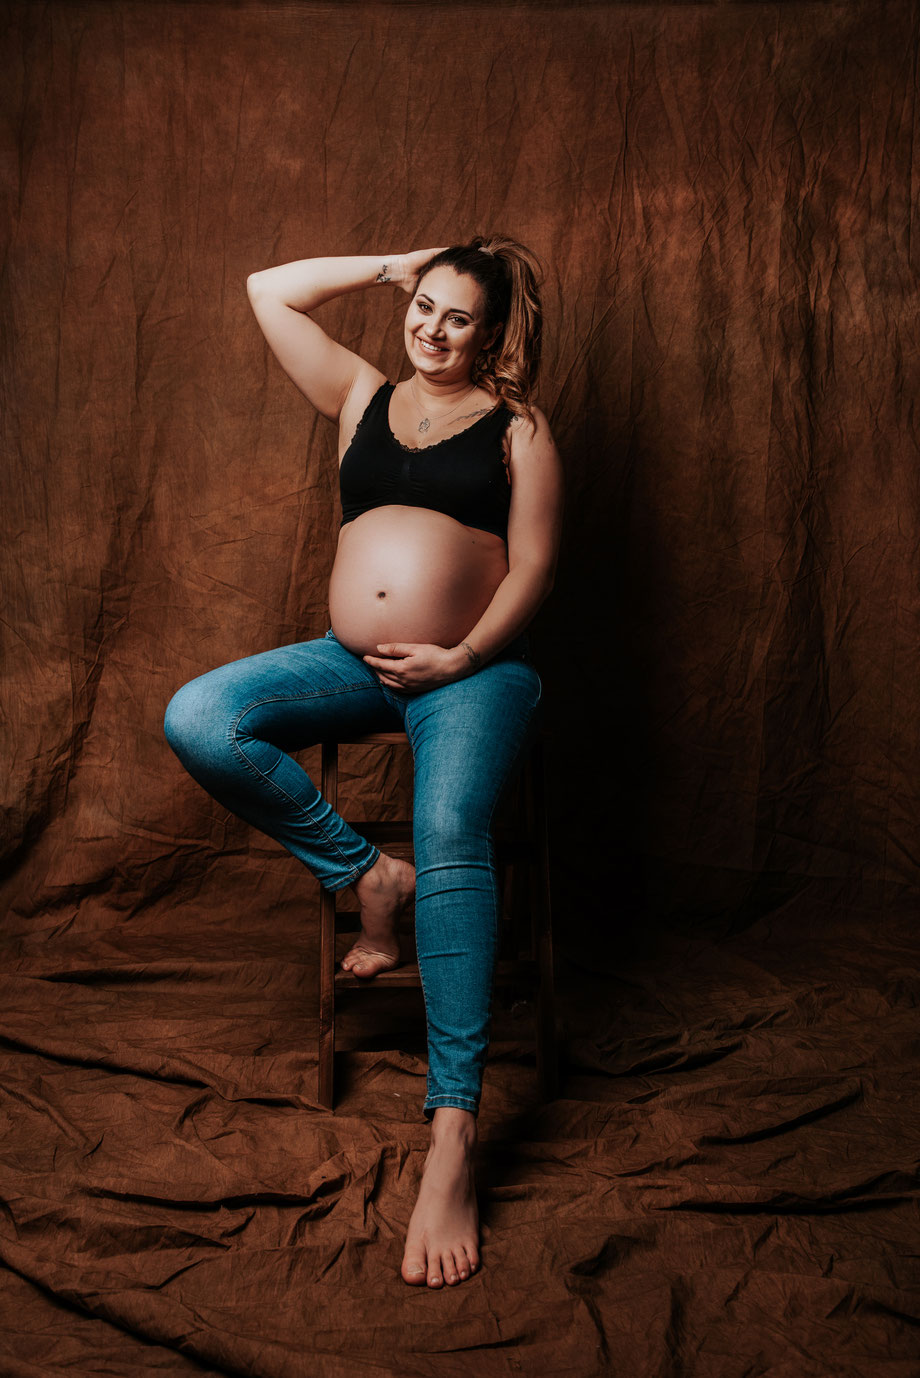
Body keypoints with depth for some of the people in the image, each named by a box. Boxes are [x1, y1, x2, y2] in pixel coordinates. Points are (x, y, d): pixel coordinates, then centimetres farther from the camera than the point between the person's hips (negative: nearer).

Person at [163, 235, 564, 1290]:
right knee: (197, 721, -20)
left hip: (473, 671, -4)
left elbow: (534, 565, 0)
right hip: (352, 659, 5)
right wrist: (393, 263, 18)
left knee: (450, 833, -32)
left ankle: (452, 1131, -36)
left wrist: (460, 660, -12)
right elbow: (268, 290, 17)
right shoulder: (362, 396, 18)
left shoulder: (517, 427, 7)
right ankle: (369, 877, -8)